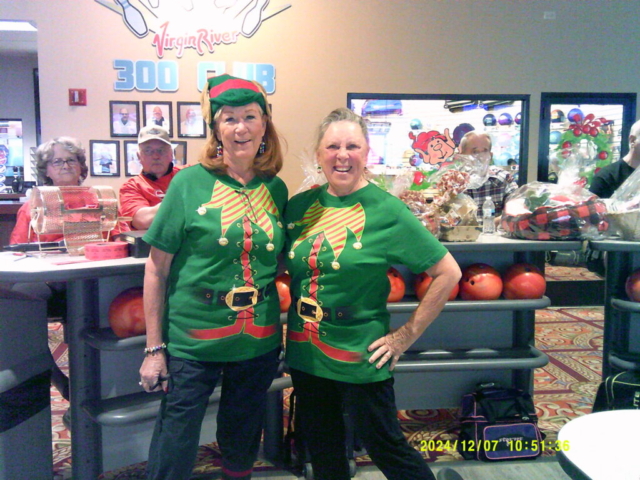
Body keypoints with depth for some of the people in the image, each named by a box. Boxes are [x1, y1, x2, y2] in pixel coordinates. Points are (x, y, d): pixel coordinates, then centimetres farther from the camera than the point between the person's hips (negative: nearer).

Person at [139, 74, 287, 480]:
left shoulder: (276, 188, 3)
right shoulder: (190, 182, -8)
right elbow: (157, 268, -6)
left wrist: (279, 331, 6)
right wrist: (154, 348, -6)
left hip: (258, 344, 4)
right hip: (192, 344, -3)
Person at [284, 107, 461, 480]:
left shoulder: (387, 211, -13)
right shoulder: (301, 206, 0)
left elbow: (449, 272, -12)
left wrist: (407, 335, -11)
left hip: (360, 361, -5)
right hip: (305, 354, 5)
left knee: (388, 449, 11)